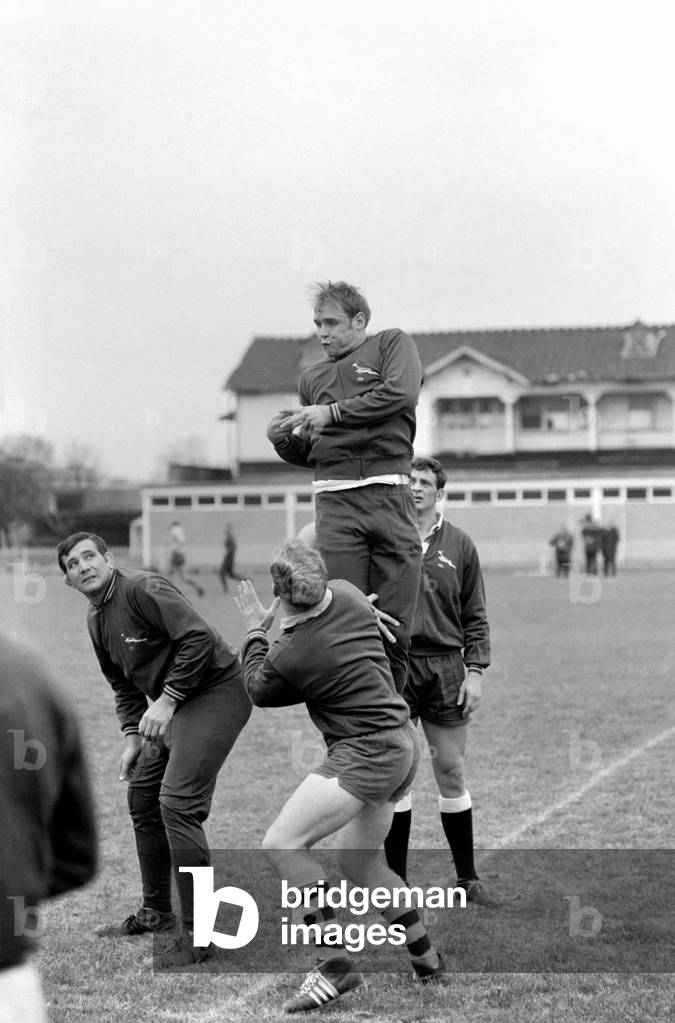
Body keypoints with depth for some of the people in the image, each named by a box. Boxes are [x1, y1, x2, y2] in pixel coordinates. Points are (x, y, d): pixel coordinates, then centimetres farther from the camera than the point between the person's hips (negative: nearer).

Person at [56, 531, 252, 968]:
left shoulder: (143, 589, -17)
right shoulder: (96, 619, 12)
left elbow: (198, 637, -26)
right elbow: (124, 684, 24)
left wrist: (166, 701, -24)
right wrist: (133, 736, 12)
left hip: (216, 690, -10)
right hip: (171, 704, 10)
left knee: (177, 803, -18)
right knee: (142, 798, 16)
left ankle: (197, 935, -12)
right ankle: (157, 912, 33)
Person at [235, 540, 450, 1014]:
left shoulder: (289, 657, -19)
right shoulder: (347, 594, -2)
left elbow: (259, 690, 6)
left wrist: (255, 630, 15)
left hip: (365, 753, -9)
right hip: (401, 742, 9)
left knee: (282, 843, -11)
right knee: (361, 863, 22)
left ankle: (336, 964, -15)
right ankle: (429, 962, 30)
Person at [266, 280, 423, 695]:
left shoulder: (392, 344, 12)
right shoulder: (312, 378, 25)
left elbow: (401, 393, -9)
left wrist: (334, 412, -7)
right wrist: (284, 440, 7)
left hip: (391, 495, -2)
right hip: (336, 501, 3)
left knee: (395, 622, -2)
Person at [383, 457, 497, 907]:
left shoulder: (459, 545, 7)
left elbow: (475, 615, 9)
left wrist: (476, 669, 0)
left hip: (445, 668, 1)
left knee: (451, 771, 5)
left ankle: (468, 878, 15)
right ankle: (396, 879, 11)